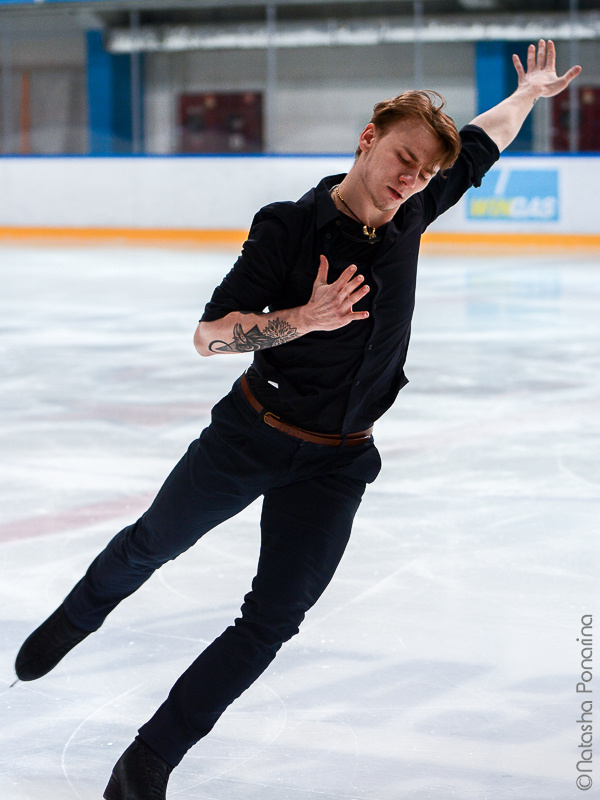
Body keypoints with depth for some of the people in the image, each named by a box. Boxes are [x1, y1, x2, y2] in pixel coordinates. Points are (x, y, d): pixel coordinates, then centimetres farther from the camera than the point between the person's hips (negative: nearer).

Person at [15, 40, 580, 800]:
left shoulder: (409, 217, -5)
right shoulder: (289, 227, -19)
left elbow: (479, 147, 16)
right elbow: (209, 334, -22)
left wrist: (528, 94, 28)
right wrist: (303, 319, -34)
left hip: (336, 464, 3)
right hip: (249, 436, -3)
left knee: (272, 622, -3)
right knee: (155, 542, 19)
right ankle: (76, 619, 51)